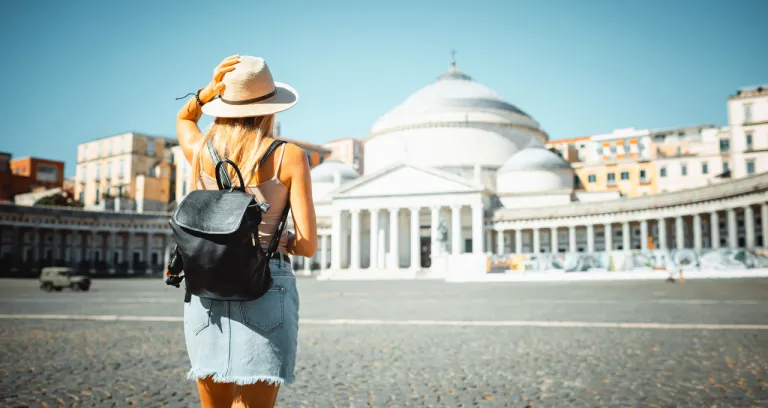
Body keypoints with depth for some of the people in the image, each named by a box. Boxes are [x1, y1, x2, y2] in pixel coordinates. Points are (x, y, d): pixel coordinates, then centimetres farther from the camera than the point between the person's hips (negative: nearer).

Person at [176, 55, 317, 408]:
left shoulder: (200, 151, 2)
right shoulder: (289, 156, -6)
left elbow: (183, 118, 29)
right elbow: (308, 245, -9)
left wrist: (212, 88, 10)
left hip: (206, 292, 4)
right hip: (266, 292, -4)